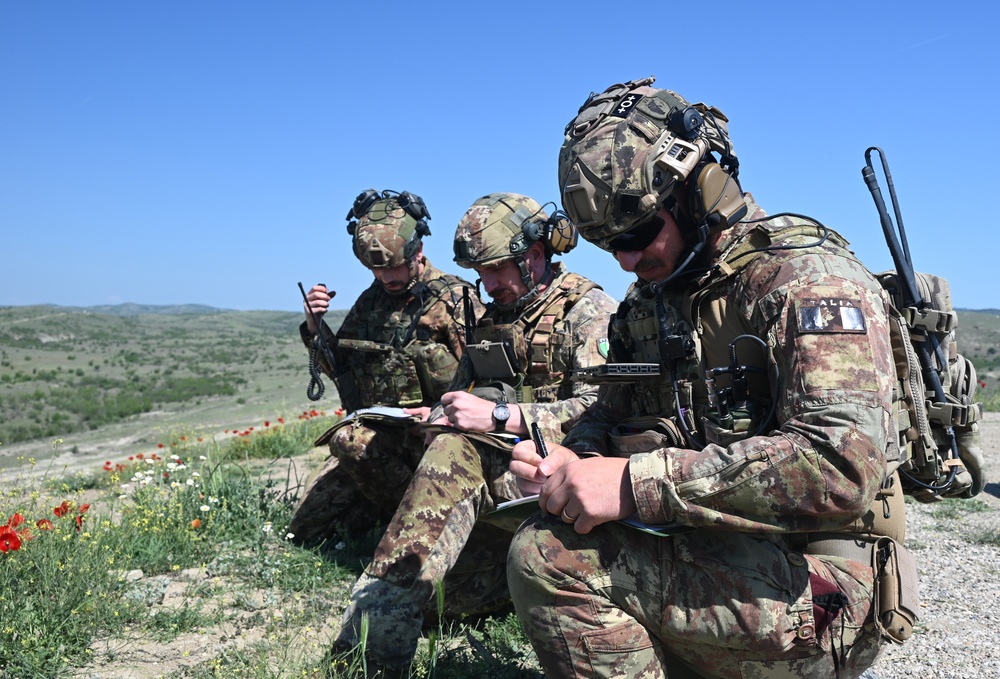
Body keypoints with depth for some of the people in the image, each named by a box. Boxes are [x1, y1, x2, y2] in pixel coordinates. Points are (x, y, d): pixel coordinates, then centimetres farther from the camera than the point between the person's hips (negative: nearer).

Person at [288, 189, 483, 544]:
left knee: (349, 440, -33)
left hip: (427, 432, -6)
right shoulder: (370, 301, 10)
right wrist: (315, 327, -1)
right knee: (304, 527, 2)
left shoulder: (455, 298, -8)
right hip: (374, 430, 6)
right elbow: (337, 366, 17)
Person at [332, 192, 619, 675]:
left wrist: (499, 415, -23)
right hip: (500, 476, 7)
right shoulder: (492, 319, 18)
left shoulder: (590, 311, -5)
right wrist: (441, 415, 0)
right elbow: (462, 392, 24)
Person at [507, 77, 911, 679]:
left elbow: (842, 465, -28)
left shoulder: (808, 277, -14)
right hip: (706, 559, 8)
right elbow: (611, 414, 16)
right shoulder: (652, 298, 11)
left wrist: (636, 482, -29)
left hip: (815, 589, -8)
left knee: (549, 556, -22)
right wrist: (572, 460, -9)